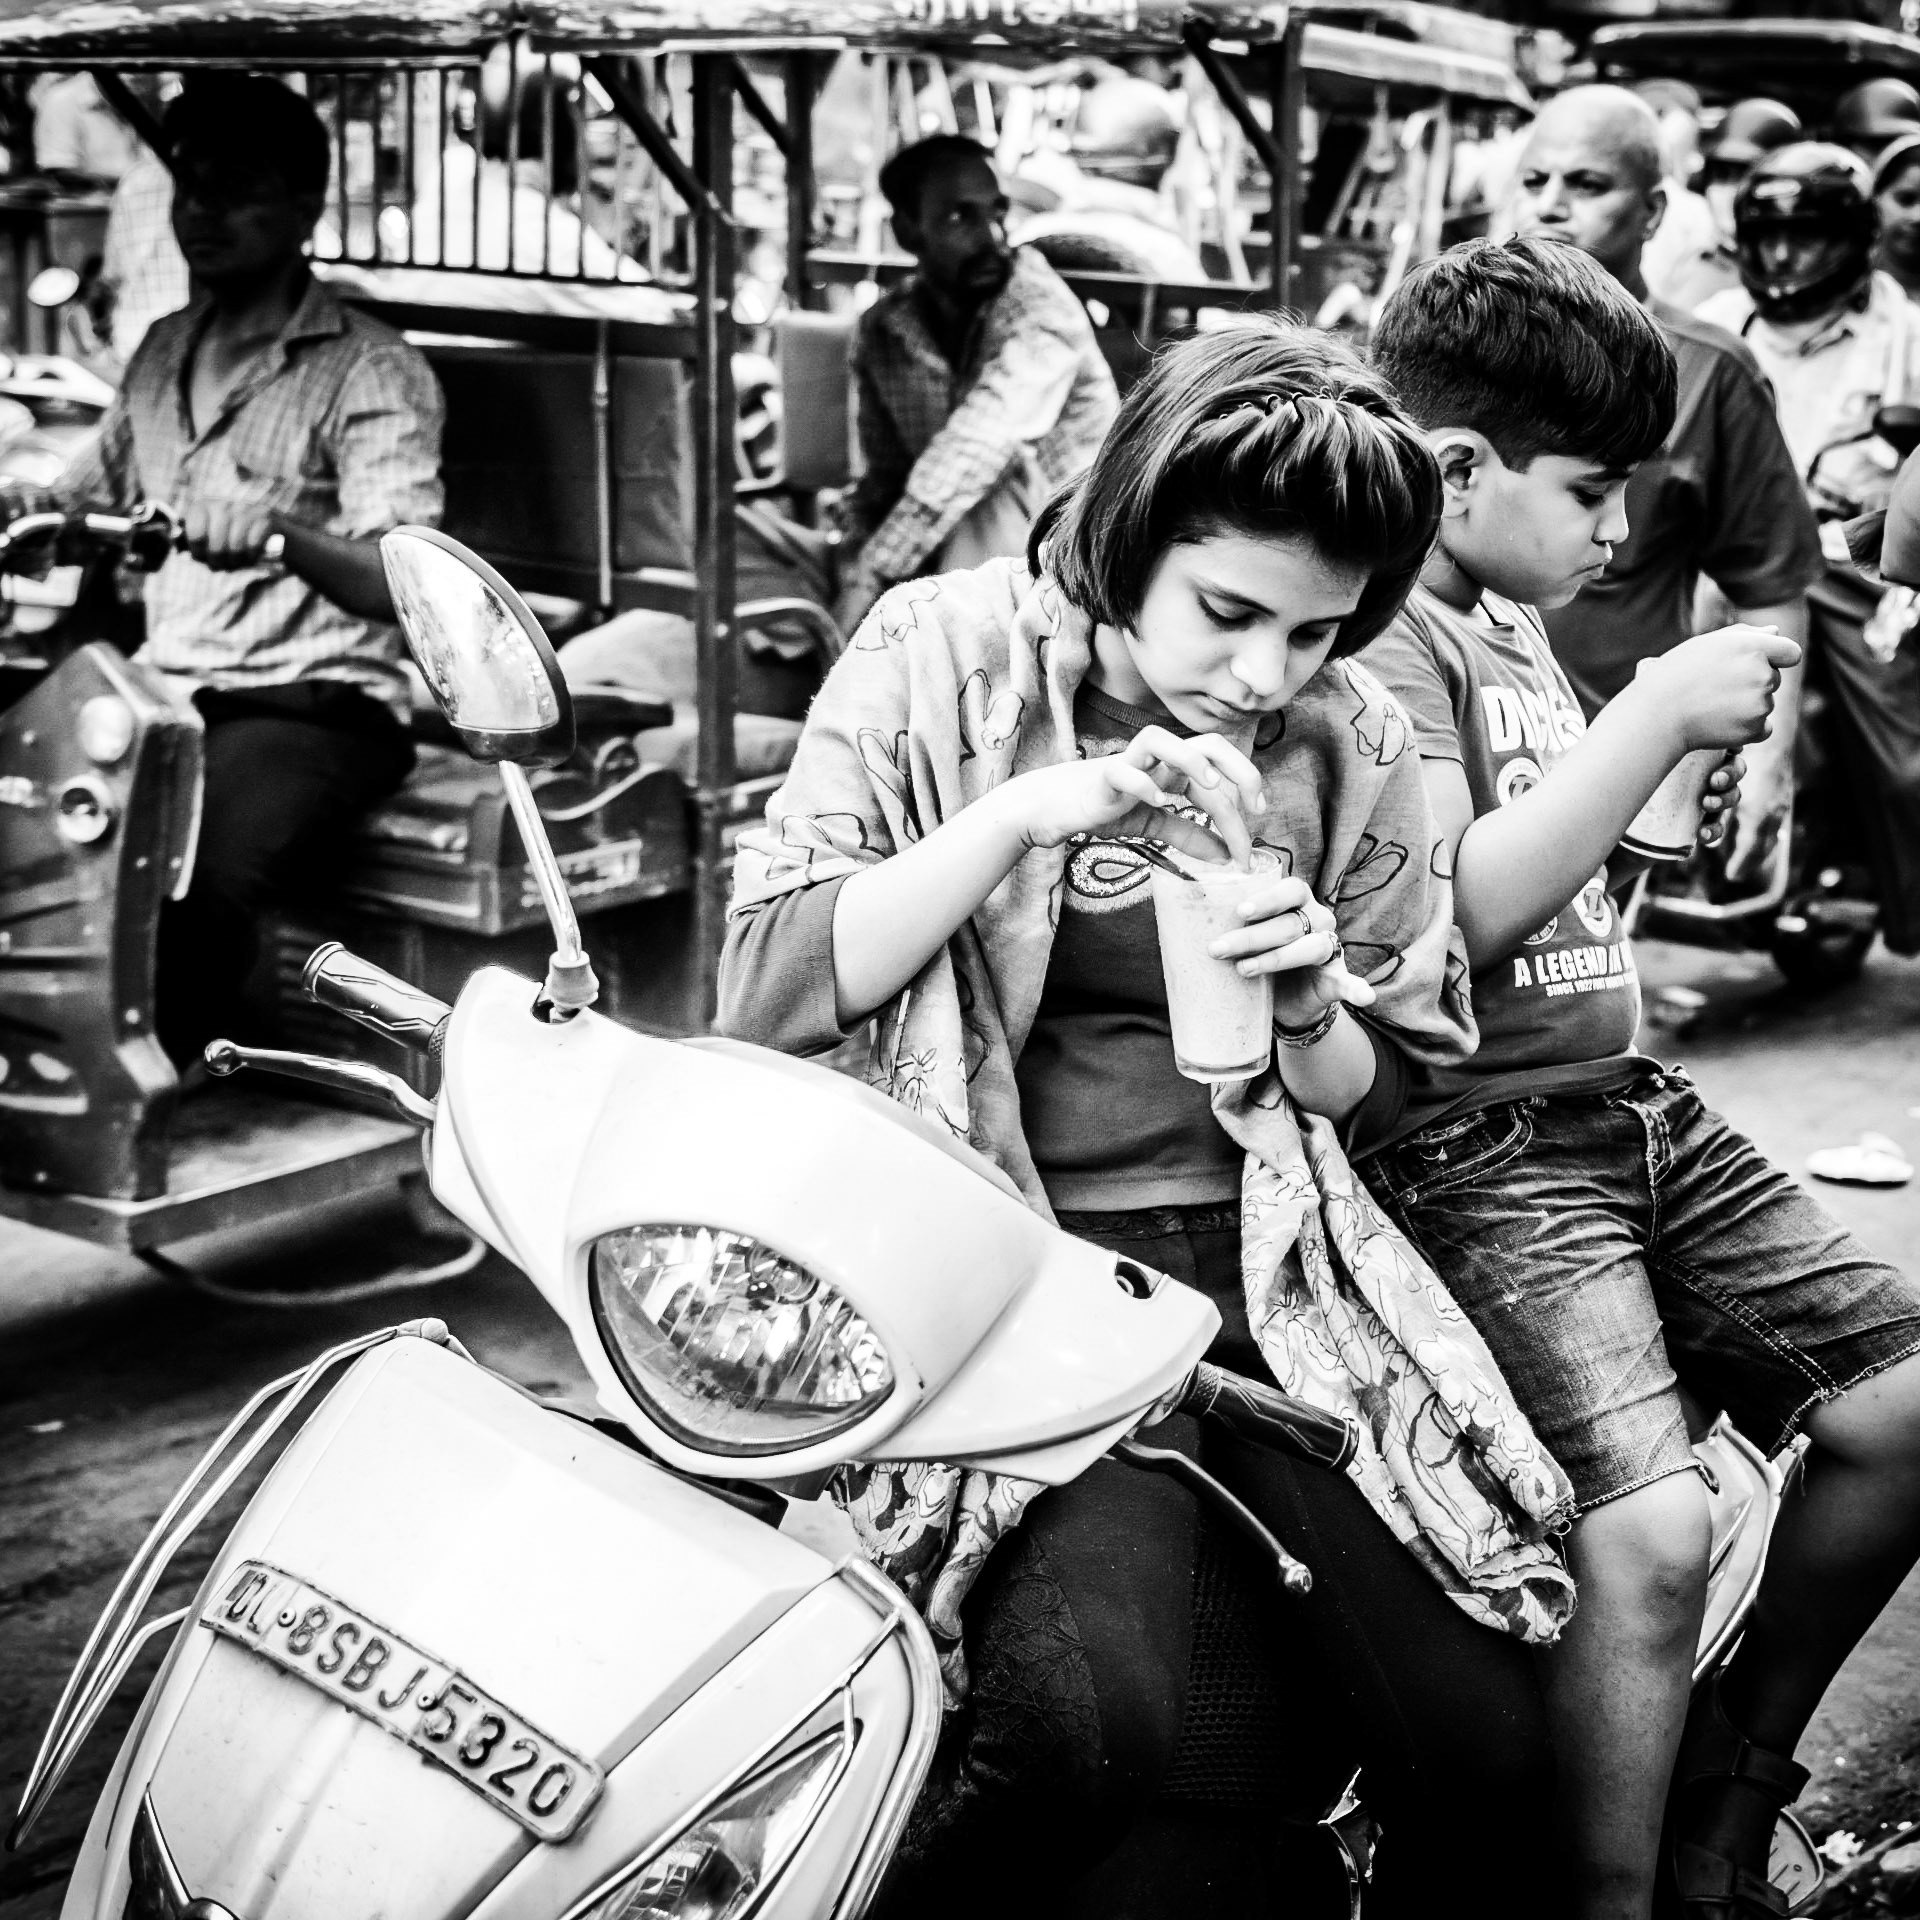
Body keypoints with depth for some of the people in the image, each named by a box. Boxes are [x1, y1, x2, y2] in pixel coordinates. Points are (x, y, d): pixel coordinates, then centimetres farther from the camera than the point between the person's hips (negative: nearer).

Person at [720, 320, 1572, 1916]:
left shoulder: (1352, 740, 7)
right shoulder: (946, 655, -2)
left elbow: (1383, 1089, 15)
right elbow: (766, 990, -9)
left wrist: (1308, 1011, -8)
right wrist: (1025, 811, -20)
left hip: (1264, 1260, 4)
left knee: (1489, 1757, -10)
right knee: (1086, 1724, -29)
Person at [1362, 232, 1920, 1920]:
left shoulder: (1513, 620, 18)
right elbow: (1454, 910, -22)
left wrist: (1692, 740, 12)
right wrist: (1655, 716, -17)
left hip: (1626, 1105, 10)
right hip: (1474, 1145, -9)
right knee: (1649, 1526, -27)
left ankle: (1727, 1784, 22)